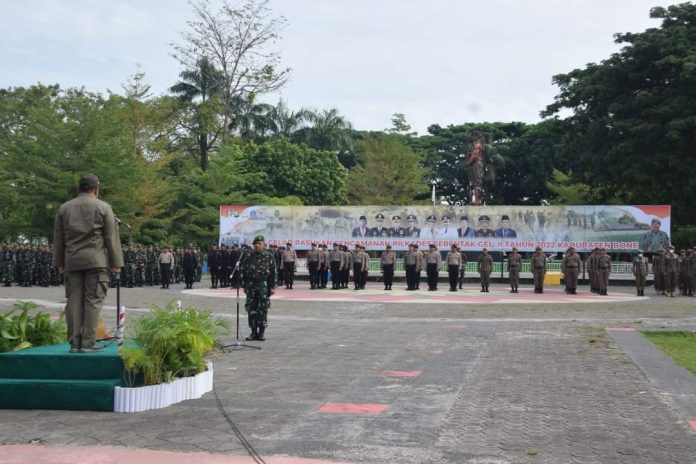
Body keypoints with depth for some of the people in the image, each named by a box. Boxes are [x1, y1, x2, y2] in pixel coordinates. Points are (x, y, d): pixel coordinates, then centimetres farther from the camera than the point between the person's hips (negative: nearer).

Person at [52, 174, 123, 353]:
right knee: (93, 301, -3)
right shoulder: (103, 207, 1)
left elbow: (58, 238, 13)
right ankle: (88, 342, -7)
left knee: (74, 301, 5)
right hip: (96, 261, -4)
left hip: (72, 261, 4)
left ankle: (74, 343, 4)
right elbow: (111, 237, -1)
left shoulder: (64, 208, 12)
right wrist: (116, 263, 1)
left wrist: (59, 263, 18)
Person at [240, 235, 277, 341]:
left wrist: (272, 287, -6)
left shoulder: (269, 256, 1)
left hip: (264, 285, -3)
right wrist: (245, 285, 7)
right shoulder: (249, 256, 8)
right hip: (251, 285, 3)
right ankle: (253, 332, 11)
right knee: (251, 309, 3)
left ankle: (262, 332, 8)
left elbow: (273, 273, -1)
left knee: (263, 309, 0)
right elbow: (243, 270, 11)